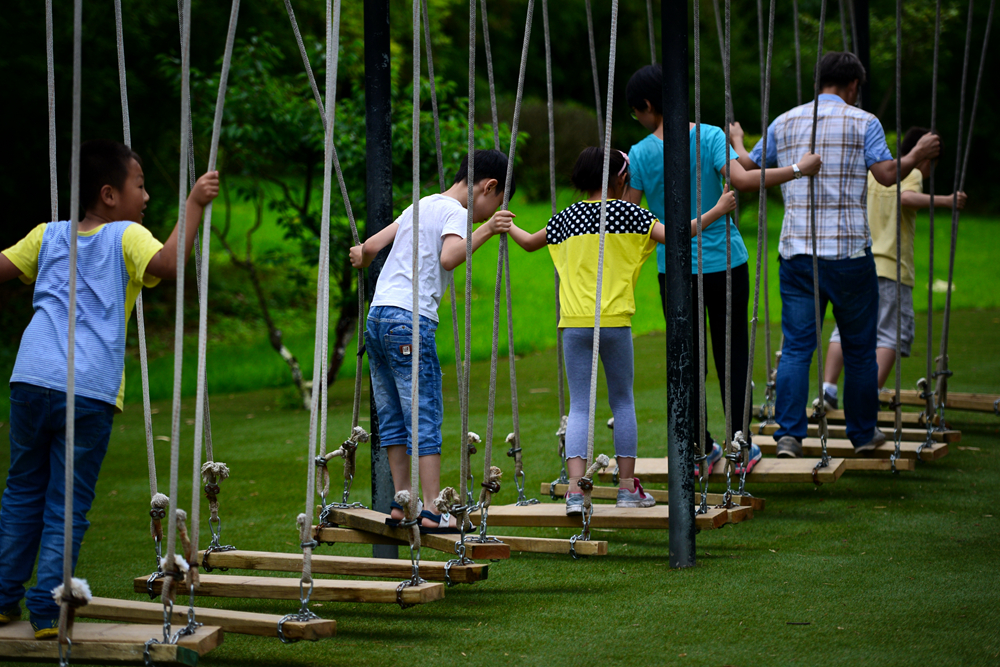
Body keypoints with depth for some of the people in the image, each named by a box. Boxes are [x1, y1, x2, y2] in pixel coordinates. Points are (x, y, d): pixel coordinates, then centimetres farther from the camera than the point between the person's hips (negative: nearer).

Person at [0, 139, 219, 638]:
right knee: (69, 506, 2)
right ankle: (47, 610, 1)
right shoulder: (126, 237, 1)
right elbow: (167, 263, -17)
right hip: (88, 394, -4)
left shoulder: (49, 236, 16)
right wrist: (194, 204, -10)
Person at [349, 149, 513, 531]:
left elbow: (370, 247, 22)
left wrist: (361, 259, 43)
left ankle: (402, 501, 14)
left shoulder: (422, 205, 20)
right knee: (426, 417, -8)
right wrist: (485, 231, -24)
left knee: (393, 417, 11)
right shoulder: (455, 213, -3)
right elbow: (449, 257, -22)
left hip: (378, 315, 9)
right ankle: (431, 510, -12)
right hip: (410, 319, -9)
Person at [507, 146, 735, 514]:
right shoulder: (625, 211, 0)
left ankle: (575, 489, -14)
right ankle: (627, 486, 14)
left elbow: (529, 242, 25)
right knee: (622, 402, 13)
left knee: (579, 406, 1)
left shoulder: (566, 217, 10)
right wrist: (717, 211, -1)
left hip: (574, 323, 2)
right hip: (614, 321, -2)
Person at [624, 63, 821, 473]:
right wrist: (798, 169, -14)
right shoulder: (712, 137, -8)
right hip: (725, 262, 0)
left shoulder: (641, 153, -7)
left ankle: (703, 450, 13)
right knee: (732, 355, 10)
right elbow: (741, 180, -21)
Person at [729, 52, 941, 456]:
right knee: (859, 348, 10)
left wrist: (736, 143, 39)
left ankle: (788, 434, -7)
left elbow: (748, 168, 19)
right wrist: (917, 155, 9)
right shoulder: (863, 123, -1)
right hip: (848, 252, -3)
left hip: (796, 251, 3)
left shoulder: (784, 123, 10)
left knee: (796, 347, 2)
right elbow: (887, 175, -9)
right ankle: (863, 433, 18)